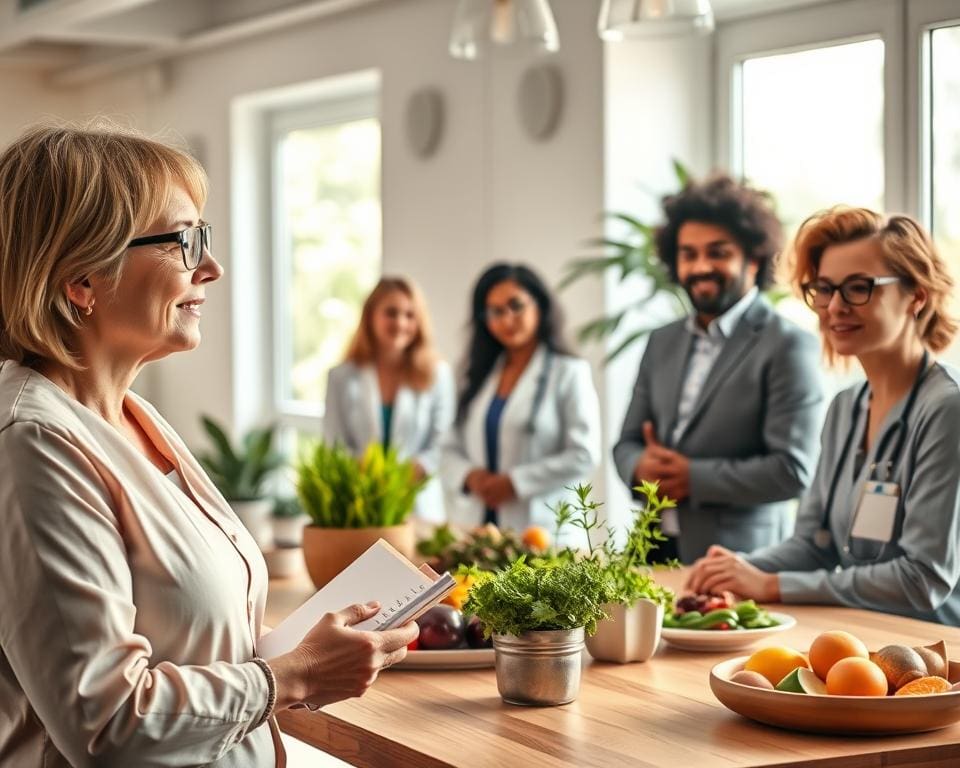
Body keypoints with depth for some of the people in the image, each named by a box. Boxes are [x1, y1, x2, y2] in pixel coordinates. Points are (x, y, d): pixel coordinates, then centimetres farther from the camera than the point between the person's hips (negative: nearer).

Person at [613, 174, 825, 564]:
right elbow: (628, 443, 16)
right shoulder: (662, 342, 13)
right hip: (655, 551, 6)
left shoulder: (789, 347, -9)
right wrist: (641, 468, -7)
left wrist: (692, 477, -15)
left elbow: (793, 469, -16)